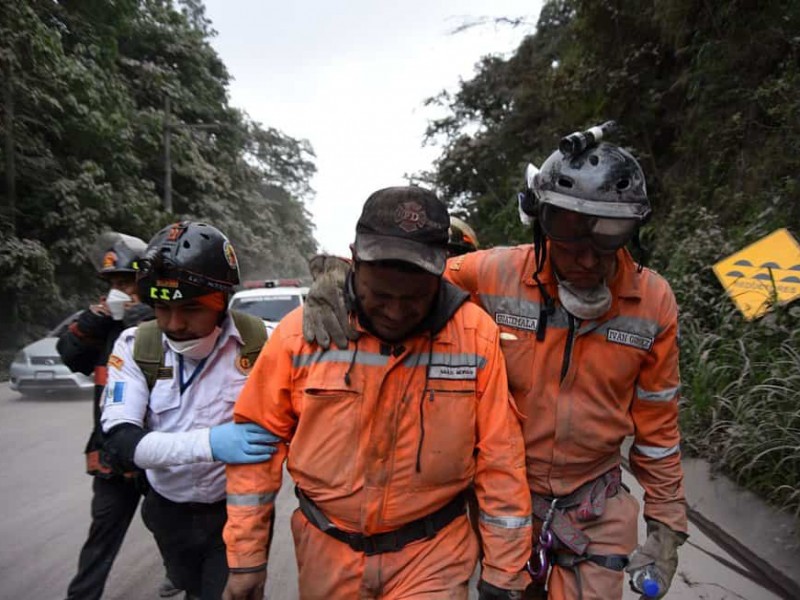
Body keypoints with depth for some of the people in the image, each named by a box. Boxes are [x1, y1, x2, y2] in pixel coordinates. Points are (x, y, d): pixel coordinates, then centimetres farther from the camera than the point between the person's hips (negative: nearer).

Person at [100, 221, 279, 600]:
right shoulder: (135, 346, -14)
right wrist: (208, 443, -36)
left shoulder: (261, 343, -20)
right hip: (169, 512, 4)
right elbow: (120, 438, -22)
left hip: (237, 511, -3)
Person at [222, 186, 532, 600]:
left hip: (433, 554, -1)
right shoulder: (302, 330, -14)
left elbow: (500, 461, -8)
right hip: (325, 549, 2)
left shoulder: (476, 335, -15)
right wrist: (246, 557, -1)